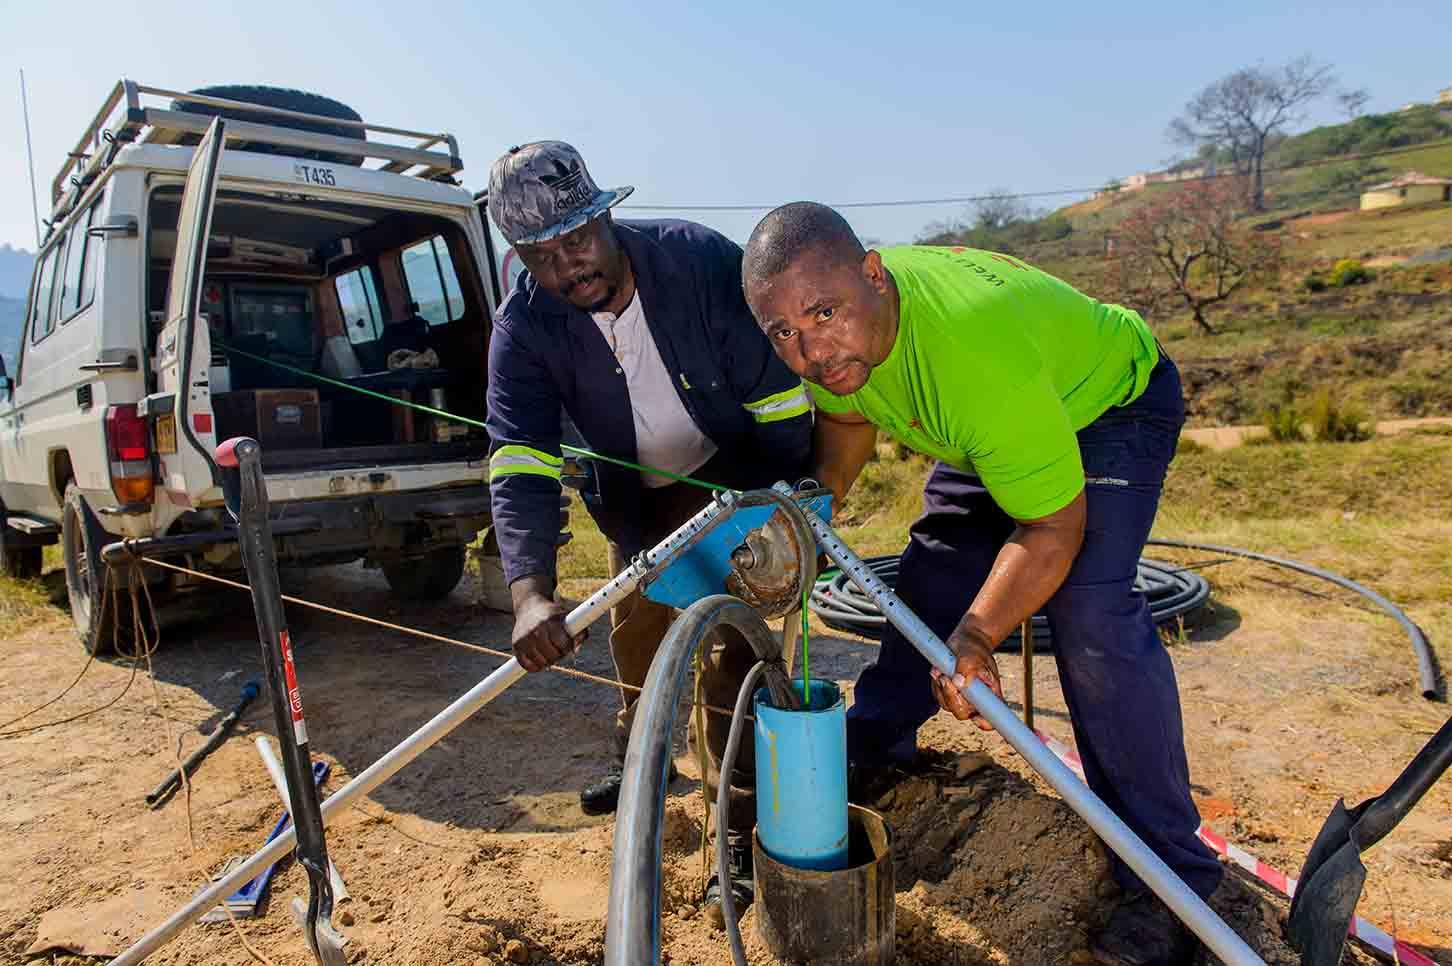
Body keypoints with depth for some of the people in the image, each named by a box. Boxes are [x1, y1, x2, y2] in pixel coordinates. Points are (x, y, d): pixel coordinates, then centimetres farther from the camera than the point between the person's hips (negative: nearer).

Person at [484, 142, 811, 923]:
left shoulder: (700, 258, -27)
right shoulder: (522, 328, -21)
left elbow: (781, 393, -22)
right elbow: (518, 465, -32)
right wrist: (531, 592, -46)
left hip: (739, 476, -3)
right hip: (640, 494, 4)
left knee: (731, 650, -11)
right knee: (637, 628, 19)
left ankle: (743, 831, 5)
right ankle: (639, 757, 47)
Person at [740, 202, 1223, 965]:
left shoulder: (979, 352, -43)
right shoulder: (829, 341, -21)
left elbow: (1054, 527, -34)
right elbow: (848, 417, 2)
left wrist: (974, 636, -43)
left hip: (1111, 403, -7)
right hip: (980, 432, 7)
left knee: (1089, 612, -24)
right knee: (934, 572, 8)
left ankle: (1168, 877, -10)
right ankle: (873, 749, 29)